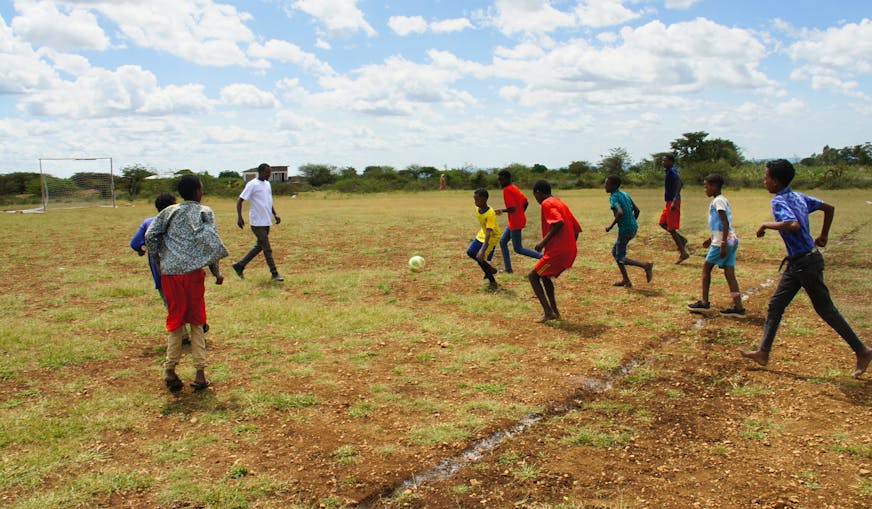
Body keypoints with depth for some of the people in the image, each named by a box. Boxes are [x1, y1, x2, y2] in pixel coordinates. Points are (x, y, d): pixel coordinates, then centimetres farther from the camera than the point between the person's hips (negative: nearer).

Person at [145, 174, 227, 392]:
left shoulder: (169, 212, 12)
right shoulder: (204, 212, 3)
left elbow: (149, 236, 3)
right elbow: (212, 243, -5)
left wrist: (159, 260, 14)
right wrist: (216, 272, 4)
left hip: (169, 273, 3)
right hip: (193, 271, -2)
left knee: (175, 320, 14)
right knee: (196, 322, 8)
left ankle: (170, 371, 9)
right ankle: (200, 374, 7)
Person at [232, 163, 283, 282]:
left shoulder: (267, 184, 14)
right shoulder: (252, 184, -11)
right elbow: (240, 200, -11)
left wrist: (275, 214, 14)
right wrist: (239, 217, -19)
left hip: (267, 222, 8)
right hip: (258, 222, -8)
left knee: (259, 246, 13)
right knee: (267, 249, -5)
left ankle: (239, 265, 23)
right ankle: (274, 274, 1)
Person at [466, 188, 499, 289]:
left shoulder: (490, 214, -35)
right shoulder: (477, 208, -14)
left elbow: (488, 234, -41)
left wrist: (482, 250, -48)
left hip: (492, 237, -8)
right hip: (482, 234, 8)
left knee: (480, 258, -13)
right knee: (470, 252, 13)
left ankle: (492, 281, 7)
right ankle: (490, 269, 29)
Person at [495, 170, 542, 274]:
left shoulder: (507, 190, -18)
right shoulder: (514, 188, 11)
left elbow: (513, 208, -25)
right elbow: (526, 202, 14)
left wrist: (502, 211, -13)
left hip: (515, 223, -10)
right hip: (519, 220, 10)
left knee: (518, 249, -2)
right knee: (502, 242, 15)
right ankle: (508, 268, 17)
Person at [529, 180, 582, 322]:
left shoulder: (547, 204, -7)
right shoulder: (560, 203, 19)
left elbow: (559, 222, -24)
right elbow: (576, 229, 18)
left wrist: (544, 241, -19)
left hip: (557, 252, -9)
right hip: (571, 252, 9)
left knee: (533, 276, 2)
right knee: (545, 276, 25)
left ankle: (548, 312, -4)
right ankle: (554, 311, 22)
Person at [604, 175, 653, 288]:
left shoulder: (613, 197, -14)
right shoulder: (625, 194, 12)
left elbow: (620, 212, -30)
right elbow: (637, 210, 15)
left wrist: (611, 226, -19)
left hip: (625, 230, -9)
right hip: (633, 228, 9)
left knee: (620, 258, 3)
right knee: (615, 251, 21)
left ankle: (646, 265, -11)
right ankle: (625, 280, 20)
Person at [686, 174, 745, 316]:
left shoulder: (718, 201, -12)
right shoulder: (722, 199, 17)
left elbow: (725, 223, -20)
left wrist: (722, 244, -23)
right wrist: (711, 238, 30)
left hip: (723, 242, -9)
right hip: (731, 241, 9)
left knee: (706, 268, 4)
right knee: (729, 273, 6)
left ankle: (704, 302, 9)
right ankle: (738, 307, 4)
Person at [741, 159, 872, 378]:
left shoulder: (779, 201, -19)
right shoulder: (798, 196, 9)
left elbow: (793, 225, -36)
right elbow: (829, 208, 17)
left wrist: (766, 225, -22)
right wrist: (824, 235, 24)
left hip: (806, 263, -10)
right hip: (797, 263, 10)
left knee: (826, 309, 3)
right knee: (775, 304, 10)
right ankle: (763, 352, 15)